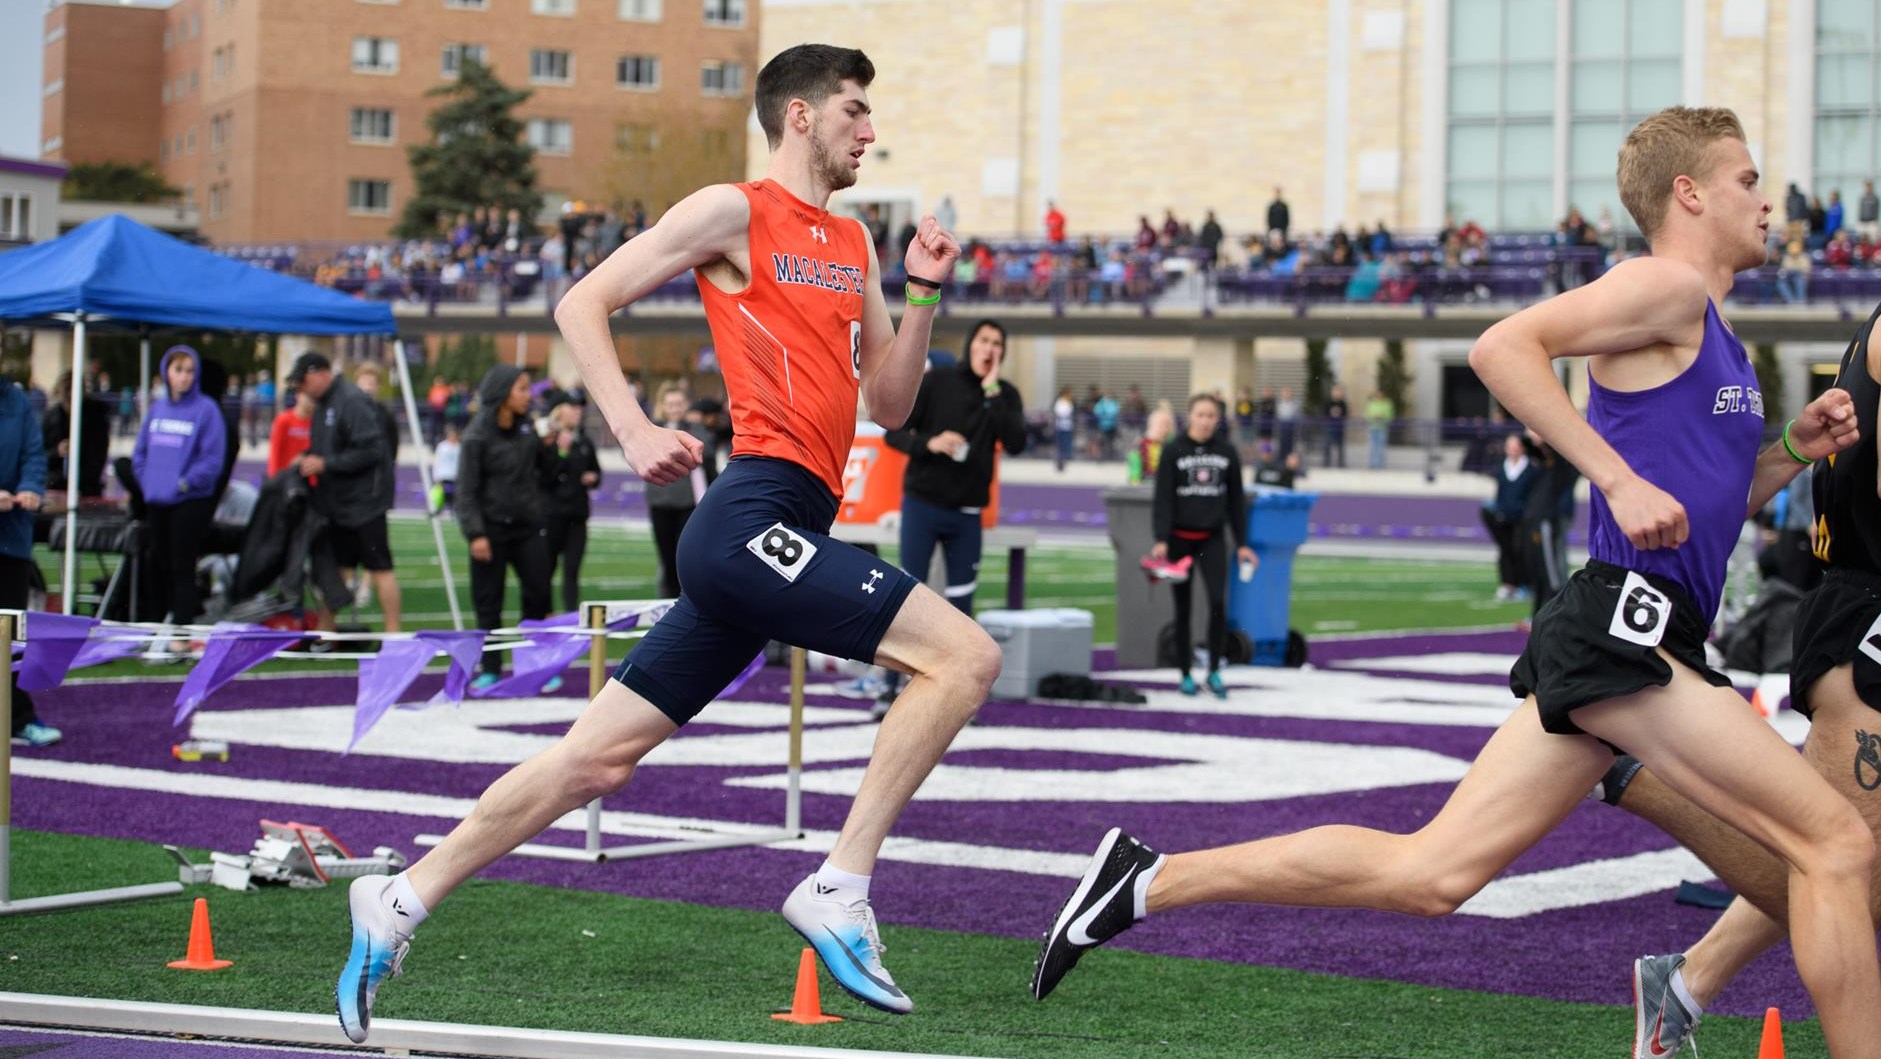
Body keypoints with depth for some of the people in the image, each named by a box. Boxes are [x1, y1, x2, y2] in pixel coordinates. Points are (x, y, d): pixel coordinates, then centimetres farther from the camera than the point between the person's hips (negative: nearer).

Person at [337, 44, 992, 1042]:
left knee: (596, 759, 8)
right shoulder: (735, 211, -1)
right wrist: (633, 429, -15)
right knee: (965, 655, -16)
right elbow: (582, 304, -3)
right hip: (754, 513, -8)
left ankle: (400, 903, 13)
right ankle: (839, 890, -15)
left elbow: (889, 405, 24)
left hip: (766, 538, 8)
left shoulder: (852, 243, 22)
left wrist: (922, 295, 10)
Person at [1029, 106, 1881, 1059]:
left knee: (1428, 873, 3)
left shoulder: (1710, 334, 25)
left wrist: (1792, 451, 16)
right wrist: (1621, 480, -22)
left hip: (1636, 643, 10)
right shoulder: (1667, 285, -5)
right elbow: (1503, 347, -19)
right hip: (1627, 618, -10)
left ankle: (1150, 879, 4)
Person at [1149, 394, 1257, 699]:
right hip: (1180, 538, -1)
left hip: (1213, 538, 1)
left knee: (1218, 602, -14)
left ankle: (1214, 671, -2)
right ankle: (1186, 674, 16)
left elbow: (1236, 499, 9)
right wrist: (1160, 540, -17)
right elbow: (1162, 498, -7)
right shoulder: (1173, 451, -3)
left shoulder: (1227, 451, 3)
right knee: (1183, 609, 5)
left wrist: (1242, 543, 7)